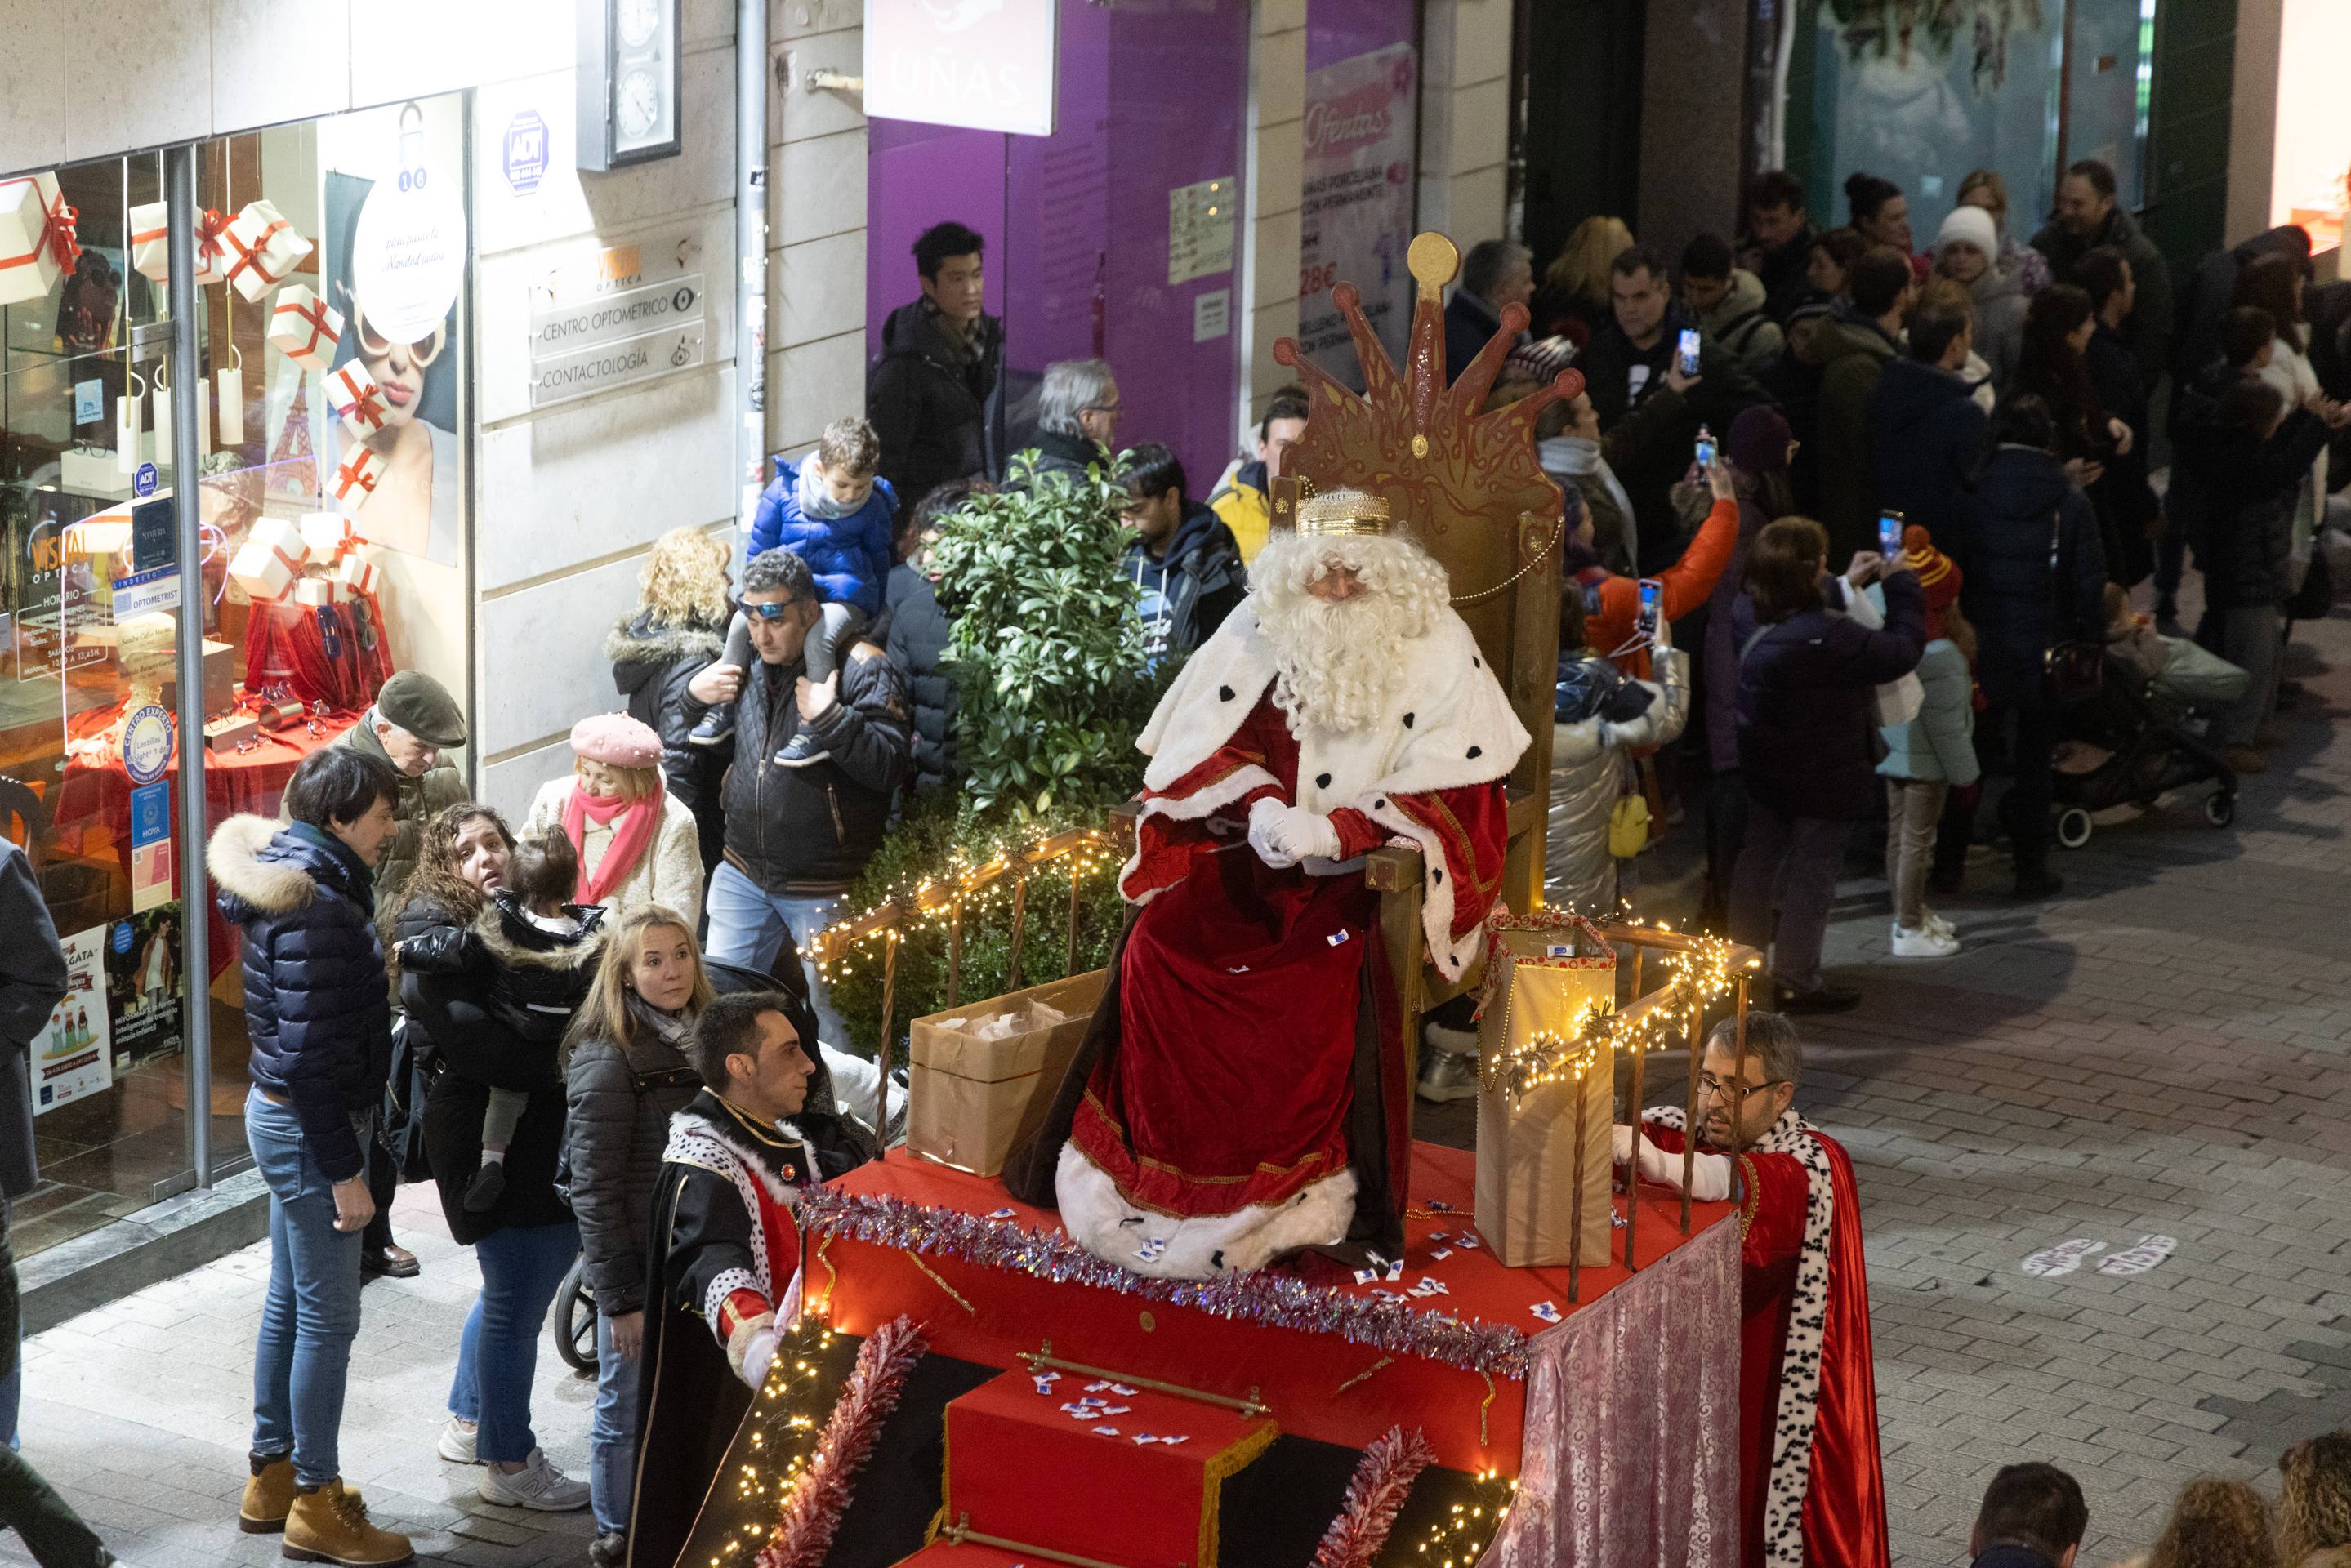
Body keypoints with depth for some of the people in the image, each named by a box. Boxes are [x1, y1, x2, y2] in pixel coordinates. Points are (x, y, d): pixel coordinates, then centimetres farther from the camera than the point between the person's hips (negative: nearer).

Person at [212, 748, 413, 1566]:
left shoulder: (308, 881, 9)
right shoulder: (315, 903, -23)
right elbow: (308, 1055, -24)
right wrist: (343, 1169, -21)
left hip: (287, 1119, 10)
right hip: (310, 1128, -10)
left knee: (291, 1301, 18)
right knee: (328, 1317, -1)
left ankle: (273, 1477, 30)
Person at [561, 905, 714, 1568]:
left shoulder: (697, 1041, 4)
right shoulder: (609, 1064, -18)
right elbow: (594, 1191, -17)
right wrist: (620, 1297, -16)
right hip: (639, 1266, -6)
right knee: (627, 1408, 7)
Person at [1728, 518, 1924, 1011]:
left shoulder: (1749, 615, -11)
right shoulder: (1827, 636, -34)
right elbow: (1903, 651, -23)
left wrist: (1847, 586, 9)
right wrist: (1902, 585, -12)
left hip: (1764, 766, 7)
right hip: (1823, 776, -7)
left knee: (1759, 859, 21)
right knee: (1812, 872, 8)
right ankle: (1796, 980, 18)